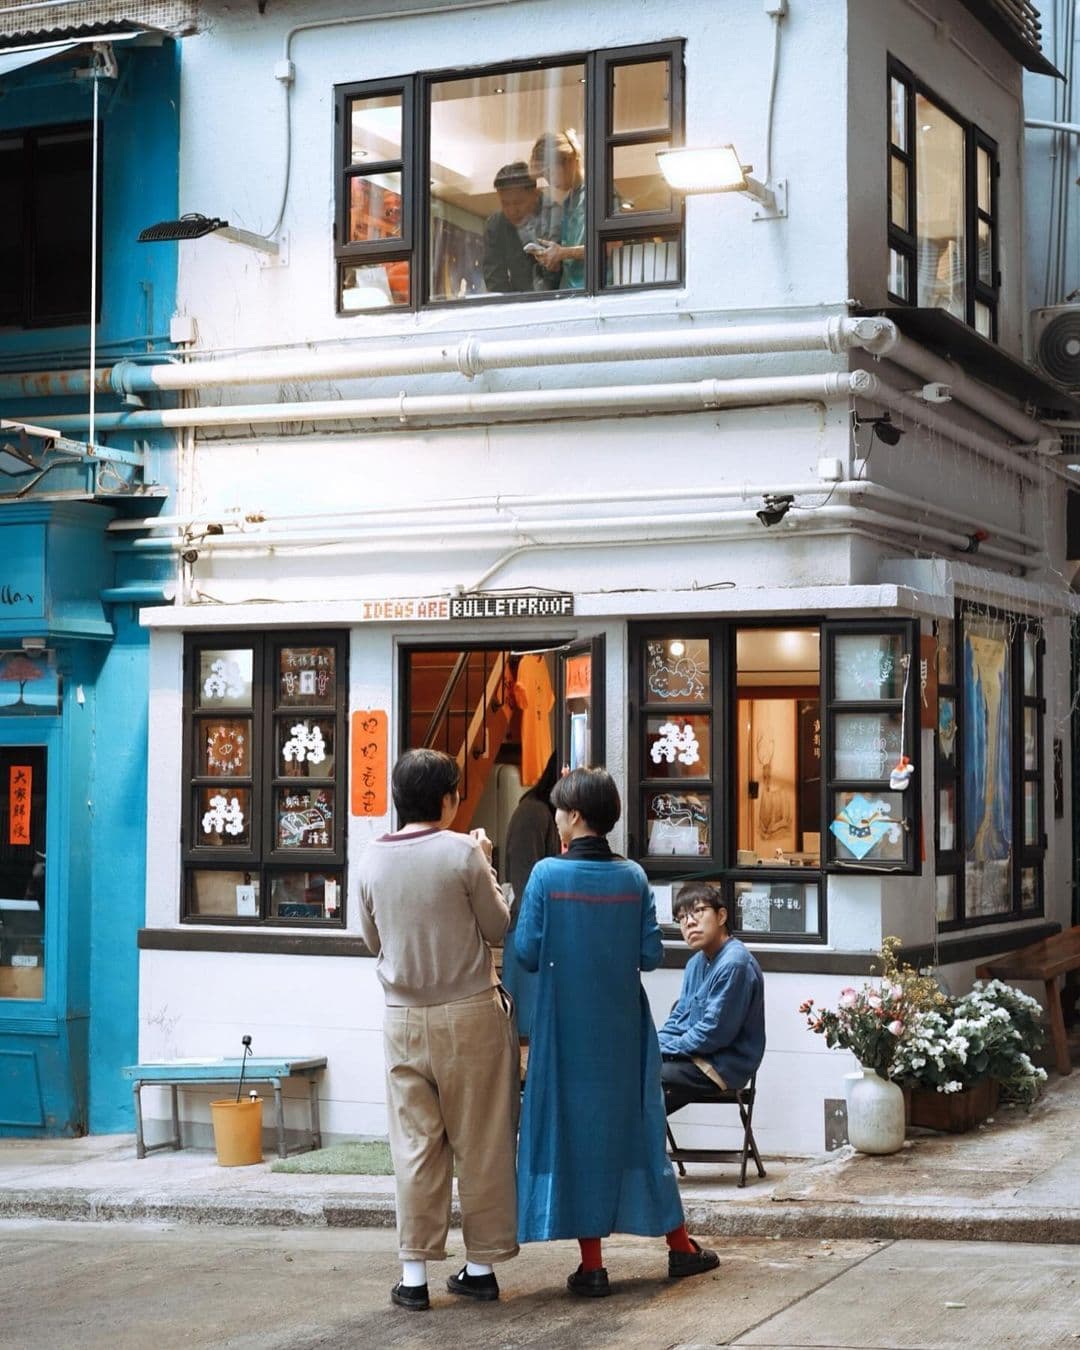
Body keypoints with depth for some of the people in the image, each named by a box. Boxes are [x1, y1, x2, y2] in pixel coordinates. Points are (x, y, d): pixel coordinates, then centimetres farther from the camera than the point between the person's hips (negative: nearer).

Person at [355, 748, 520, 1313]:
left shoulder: (371, 859, 0)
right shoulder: (463, 851, -12)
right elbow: (498, 926, -2)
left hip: (403, 1018, 3)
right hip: (470, 1013, -3)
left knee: (414, 1145, 6)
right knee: (480, 1143, 8)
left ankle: (415, 1273, 6)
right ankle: (482, 1264, 15)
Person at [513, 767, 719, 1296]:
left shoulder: (548, 875, -12)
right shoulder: (633, 877, -3)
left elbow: (526, 952, -10)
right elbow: (651, 955, -1)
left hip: (567, 1031, -3)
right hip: (624, 1030, 3)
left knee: (574, 1131, 5)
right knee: (636, 1127, 15)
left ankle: (592, 1264, 7)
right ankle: (679, 1246, 23)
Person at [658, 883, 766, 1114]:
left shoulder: (734, 964, -19)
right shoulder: (696, 962, 10)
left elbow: (713, 1033, -20)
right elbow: (678, 1018, 18)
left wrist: (663, 1050, -11)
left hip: (722, 1067, -9)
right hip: (696, 1057, 9)